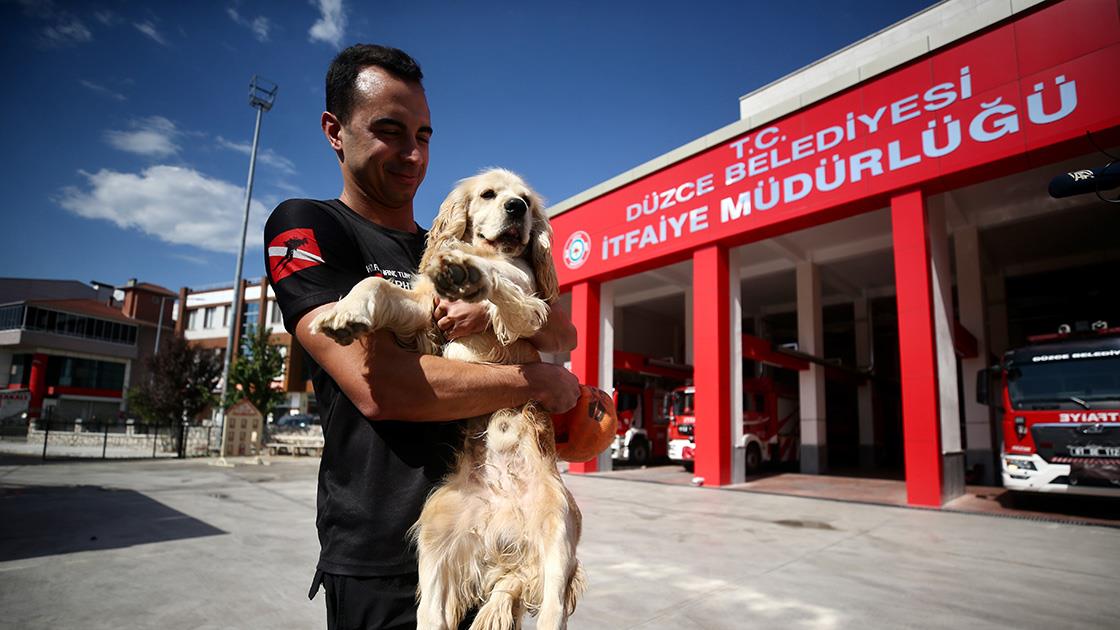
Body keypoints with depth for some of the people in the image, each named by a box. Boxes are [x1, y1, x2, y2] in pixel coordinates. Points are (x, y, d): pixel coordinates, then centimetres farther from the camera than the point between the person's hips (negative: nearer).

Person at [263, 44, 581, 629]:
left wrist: (495, 311, -18)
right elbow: (377, 384, -22)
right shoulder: (305, 226, -7)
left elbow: (564, 337, 3)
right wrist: (539, 381, -15)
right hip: (385, 559, -6)